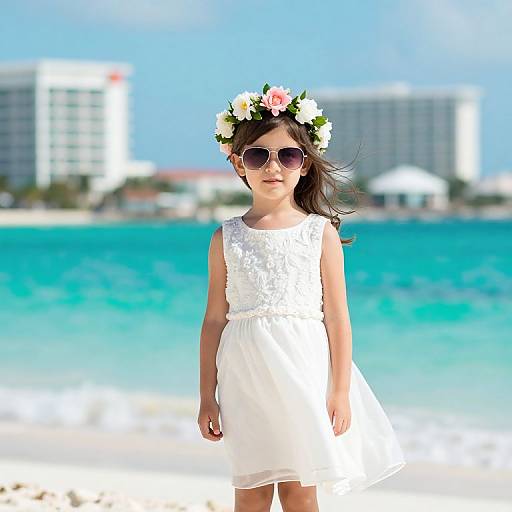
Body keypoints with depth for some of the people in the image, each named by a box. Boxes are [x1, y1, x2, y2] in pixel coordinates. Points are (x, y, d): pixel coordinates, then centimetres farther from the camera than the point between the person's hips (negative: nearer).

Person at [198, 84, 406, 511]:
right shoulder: (226, 238, 5)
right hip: (246, 376, 1)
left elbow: (337, 317, 0)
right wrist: (208, 396, 4)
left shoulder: (320, 232, 1)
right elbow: (215, 319, 6)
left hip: (302, 370, -1)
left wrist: (340, 393, -4)